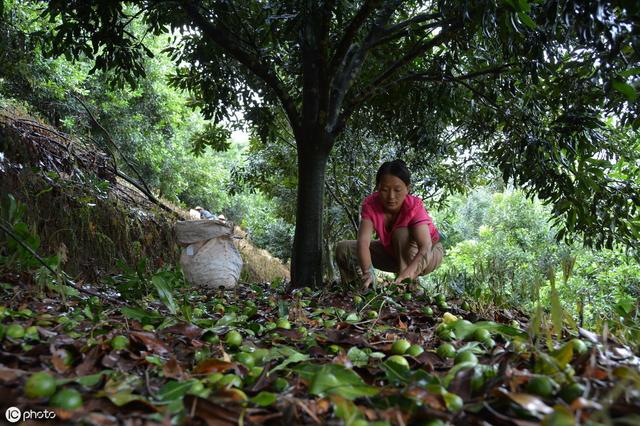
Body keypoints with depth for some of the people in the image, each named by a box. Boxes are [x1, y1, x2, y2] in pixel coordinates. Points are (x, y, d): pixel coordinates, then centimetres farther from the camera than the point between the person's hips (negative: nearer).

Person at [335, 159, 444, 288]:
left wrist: (407, 273, -64)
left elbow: (425, 246, -45)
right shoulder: (370, 205, -24)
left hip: (429, 254, -3)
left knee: (402, 233, -36)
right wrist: (368, 272, -59)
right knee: (344, 249, -14)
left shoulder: (414, 206, -31)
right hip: (392, 252, 3)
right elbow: (363, 241, -39)